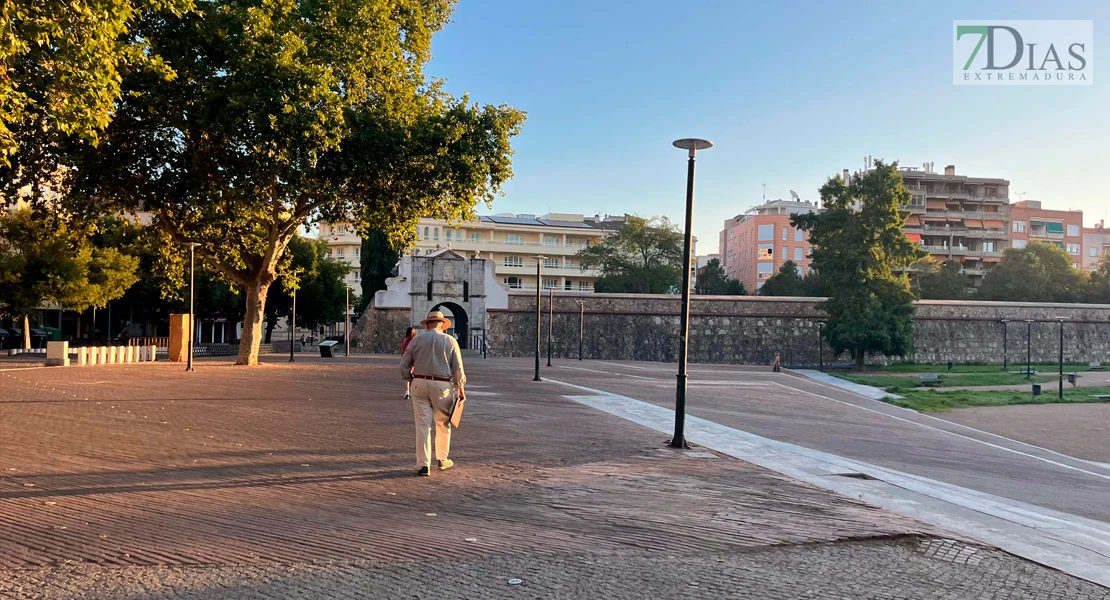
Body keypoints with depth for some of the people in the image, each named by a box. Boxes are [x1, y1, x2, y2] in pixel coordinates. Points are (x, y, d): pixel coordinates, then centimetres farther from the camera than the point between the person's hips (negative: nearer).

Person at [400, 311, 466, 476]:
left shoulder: (416, 340, 4)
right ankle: (442, 460, 25)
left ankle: (424, 465, 1)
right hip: (442, 386, -1)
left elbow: (404, 365, 3)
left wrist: (410, 380, 16)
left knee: (423, 425, 2)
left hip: (419, 384, 1)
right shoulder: (450, 341, 2)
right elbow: (458, 368, 0)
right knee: (443, 424, 15)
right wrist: (460, 387, 10)